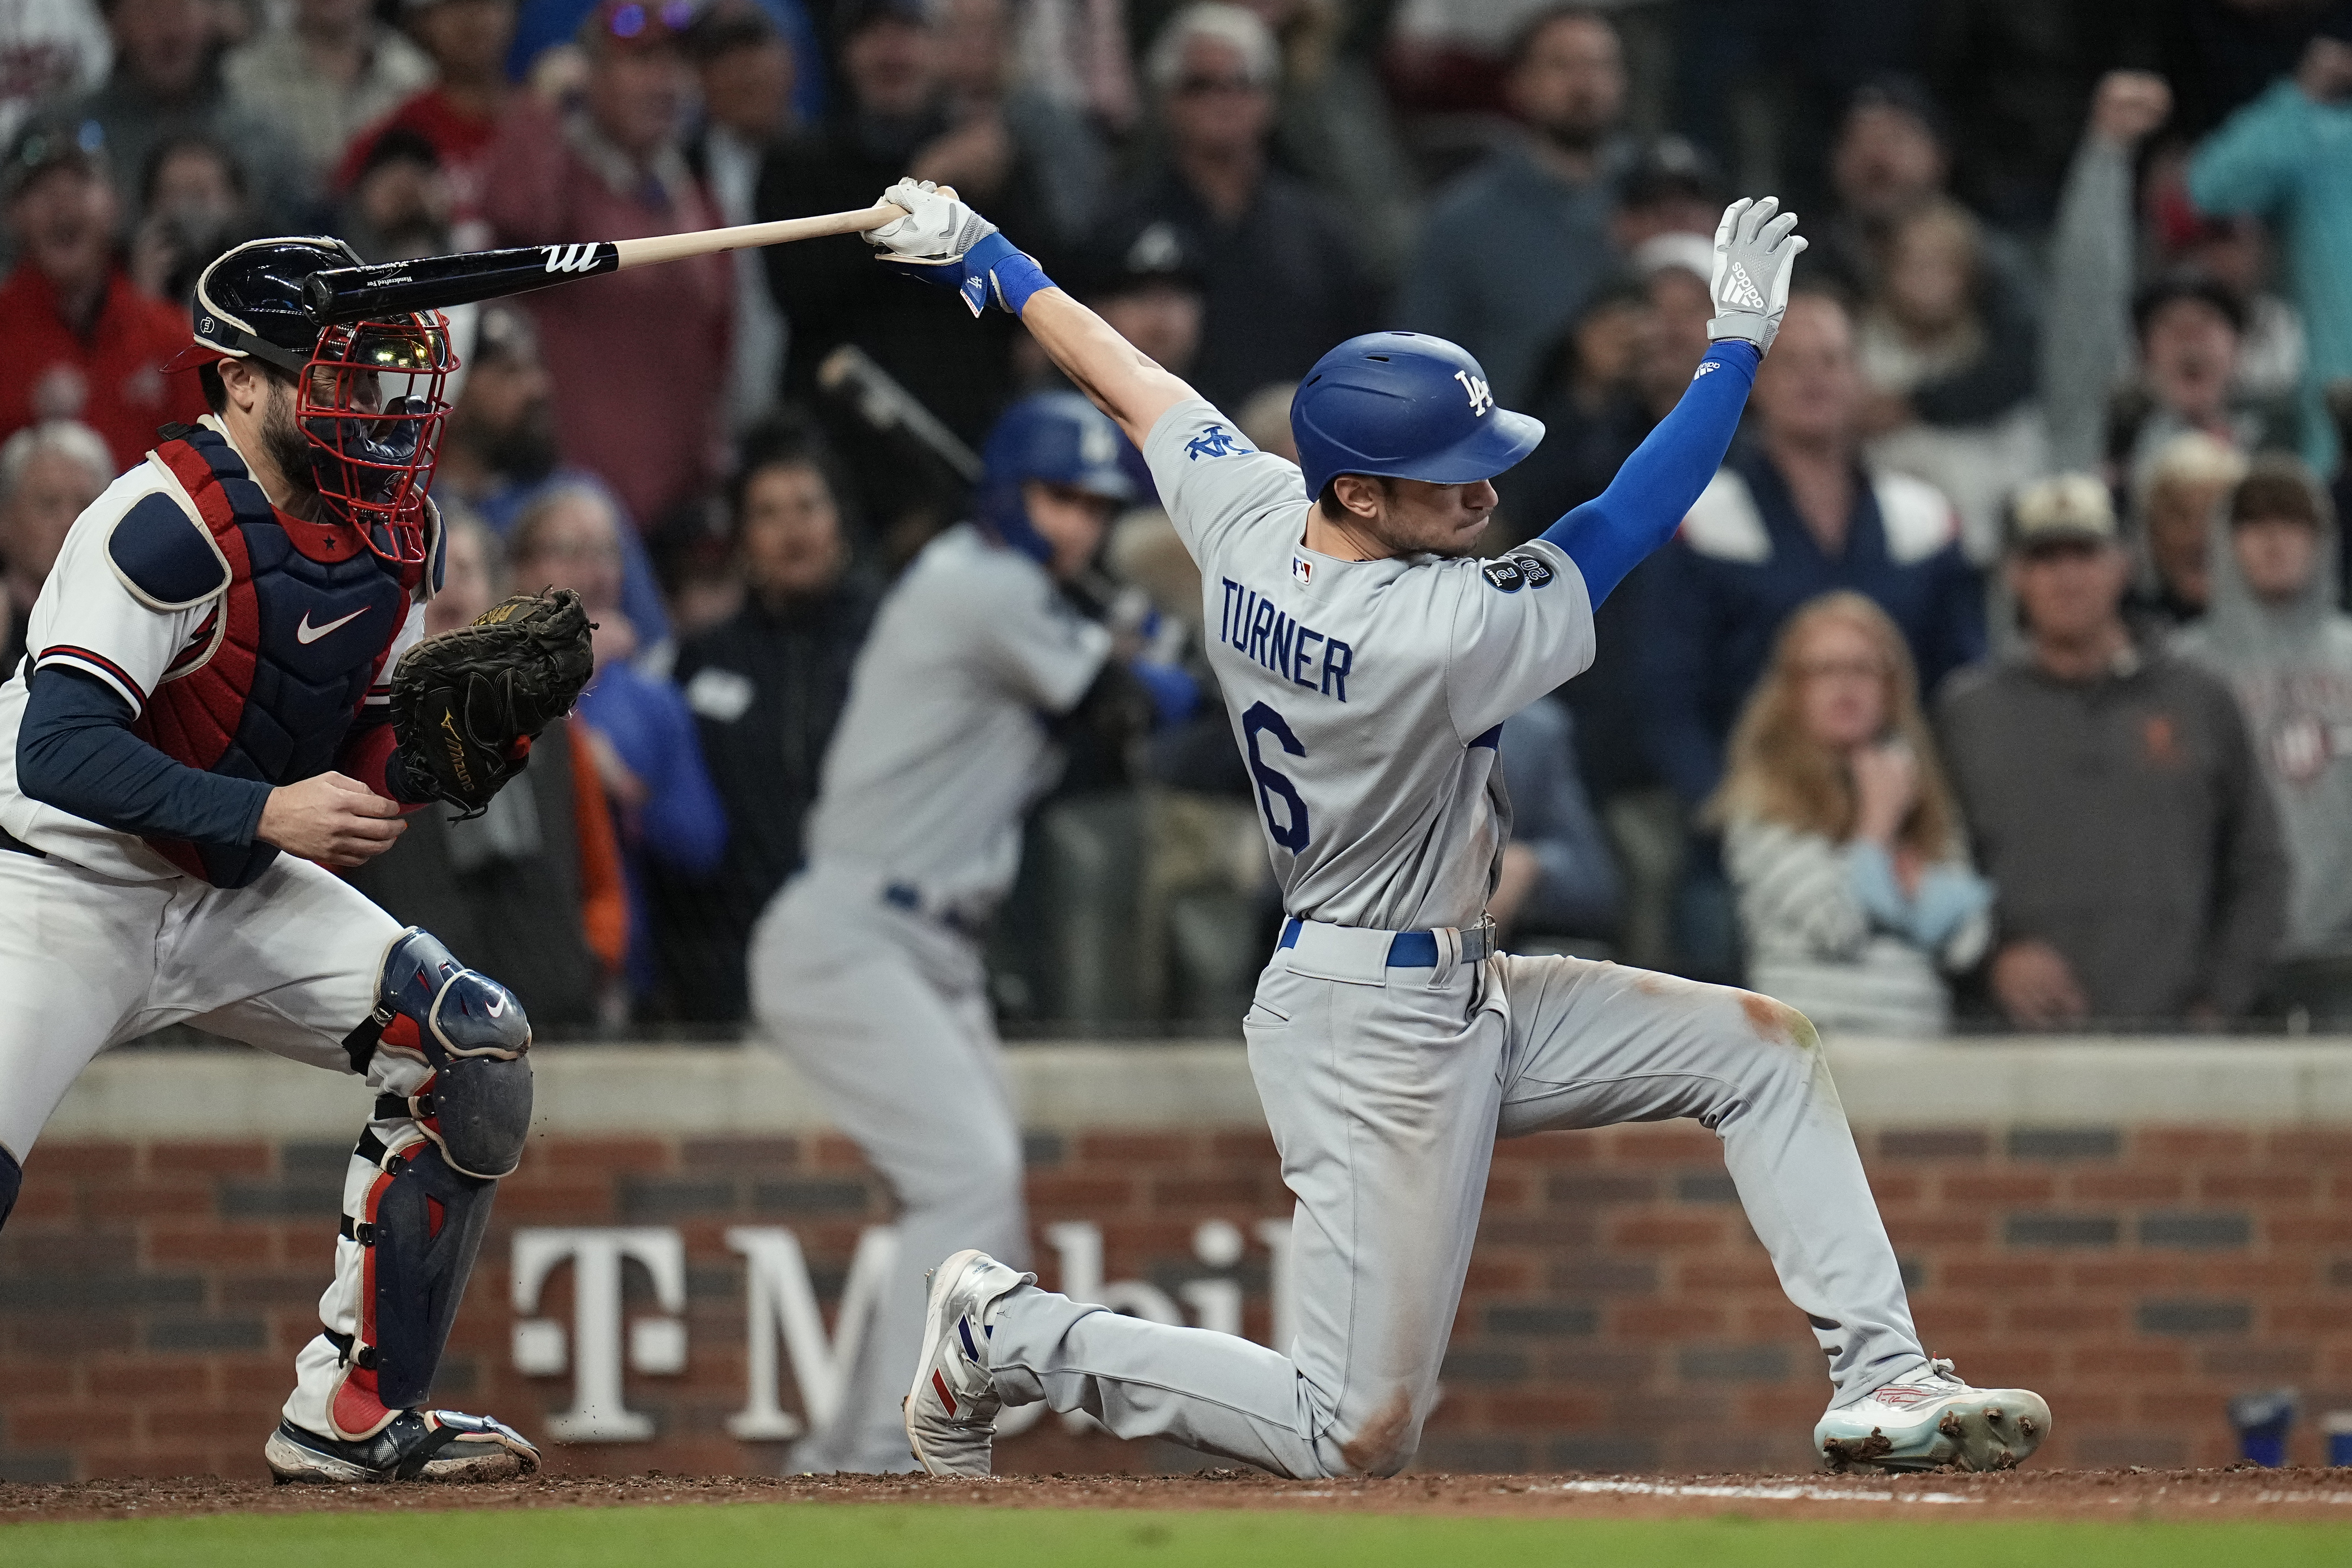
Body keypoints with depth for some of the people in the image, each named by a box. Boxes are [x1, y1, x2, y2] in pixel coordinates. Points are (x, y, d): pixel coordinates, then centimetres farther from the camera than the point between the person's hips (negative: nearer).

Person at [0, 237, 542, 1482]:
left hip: (240, 893, 8)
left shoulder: (395, 537, 0)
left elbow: (365, 767, 6)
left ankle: (355, 1415, 4)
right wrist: (267, 812, -39)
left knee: (474, 1048, -4)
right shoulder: (169, 526, -25)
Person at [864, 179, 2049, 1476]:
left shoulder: (1246, 517, -7)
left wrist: (988, 262, 24)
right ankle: (1017, 1338, 8)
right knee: (1360, 1439, -6)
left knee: (1759, 1047, 8)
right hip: (1371, 1037, -10)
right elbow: (1633, 522, -21)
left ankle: (1880, 1380, 7)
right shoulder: (1440, 631, -29)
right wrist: (1738, 342, -11)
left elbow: (1129, 382, 10)